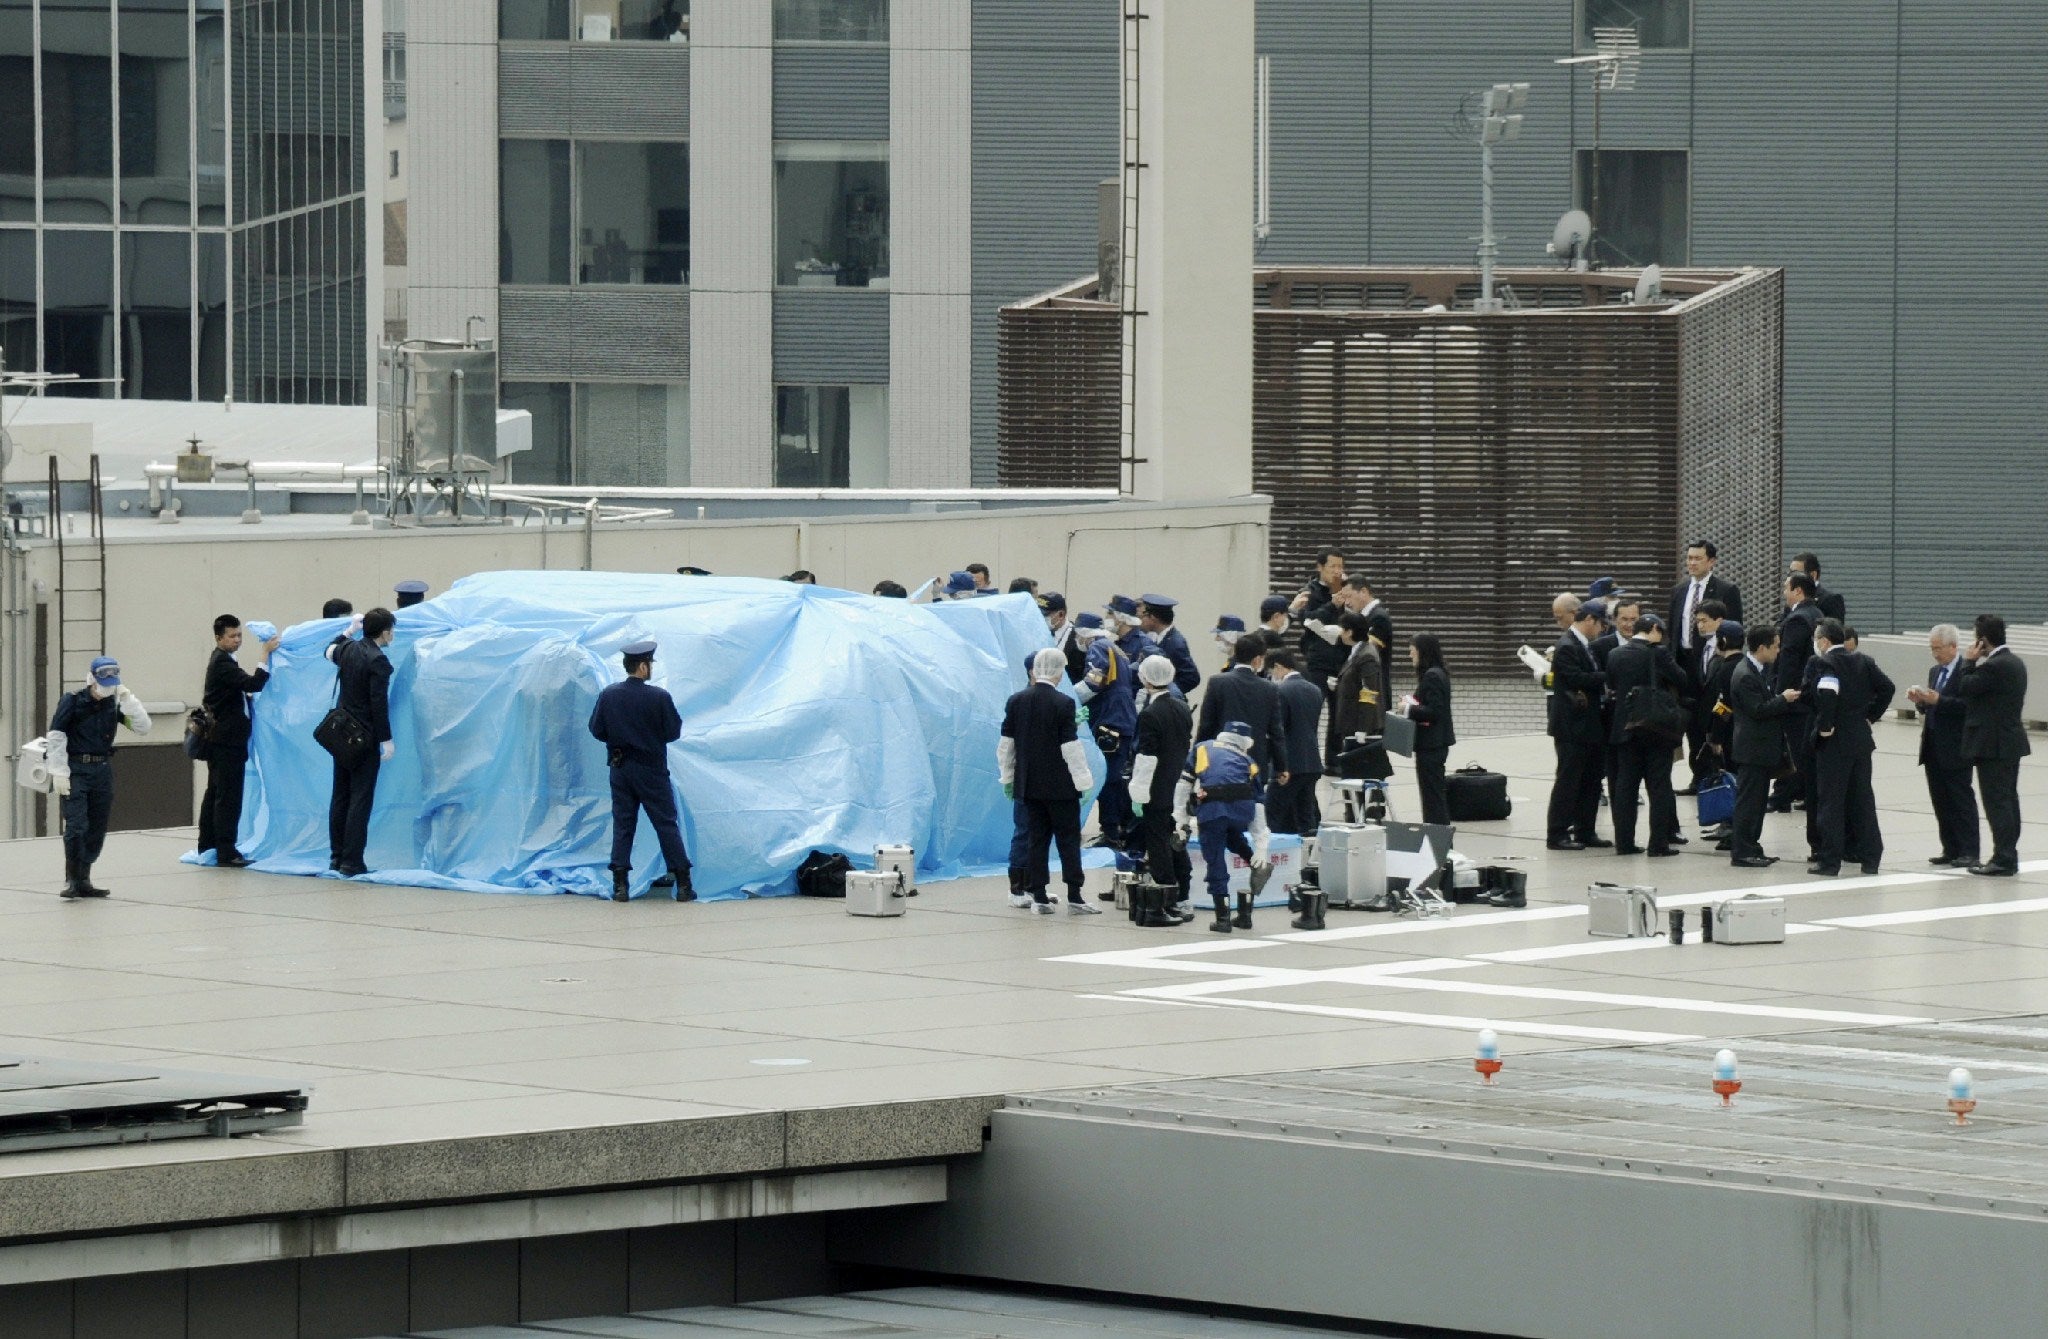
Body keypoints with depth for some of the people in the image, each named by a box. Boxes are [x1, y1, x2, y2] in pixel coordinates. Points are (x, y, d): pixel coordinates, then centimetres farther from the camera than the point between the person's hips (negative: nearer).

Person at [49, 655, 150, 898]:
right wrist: (60, 774, -13)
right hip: (76, 769, -5)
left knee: (97, 830, 6)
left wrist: (129, 701, -12)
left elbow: (143, 728, 2)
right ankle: (72, 880, -8)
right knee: (76, 827, -13)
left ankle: (84, 880, 15)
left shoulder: (115, 702, 6)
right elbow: (55, 737, -8)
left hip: (102, 770, 5)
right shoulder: (72, 700, -7)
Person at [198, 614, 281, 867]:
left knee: (215, 794, 15)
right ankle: (226, 853, -13)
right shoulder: (222, 663, -15)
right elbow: (254, 683, -25)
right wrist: (265, 654, -20)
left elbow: (246, 688, 27)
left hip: (221, 739, 11)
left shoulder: (221, 661, 16)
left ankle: (208, 846, 22)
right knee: (229, 796, -11)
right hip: (227, 739, -11)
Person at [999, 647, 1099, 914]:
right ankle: (1074, 897, 0)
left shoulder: (1016, 702, 0)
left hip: (1030, 784, 4)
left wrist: (1007, 778, 16)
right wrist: (1083, 782, -6)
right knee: (1068, 839, 2)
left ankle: (1038, 896, 7)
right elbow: (1071, 747, -13)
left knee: (1036, 839, 9)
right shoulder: (1064, 704, -13)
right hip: (1061, 786, -4)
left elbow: (1006, 744, 6)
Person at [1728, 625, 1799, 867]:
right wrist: (1783, 699, -15)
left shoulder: (1759, 670, 11)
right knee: (1749, 800, -6)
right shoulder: (1745, 676, -20)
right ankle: (1742, 853, -2)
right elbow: (1757, 710, -23)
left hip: (1762, 746, 10)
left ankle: (1751, 848, 20)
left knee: (1757, 800, 14)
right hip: (1752, 749, -10)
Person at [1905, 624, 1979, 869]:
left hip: (1955, 749, -8)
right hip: (1934, 748, 8)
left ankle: (1968, 852, -3)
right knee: (1941, 802, 9)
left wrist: (1937, 700, -24)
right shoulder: (1935, 672, 16)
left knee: (1962, 801, -5)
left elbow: (1968, 706, -21)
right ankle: (1951, 850, 14)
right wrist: (1920, 701, -1)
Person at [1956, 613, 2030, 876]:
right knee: (2008, 799, 13)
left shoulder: (1993, 667, -19)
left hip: (1993, 745, -10)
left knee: (1997, 801, -8)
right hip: (2013, 741, 10)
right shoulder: (2015, 663, 12)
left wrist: (1970, 662, -3)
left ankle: (2003, 860, -9)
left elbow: (1965, 689, -14)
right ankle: (2008, 856, 18)